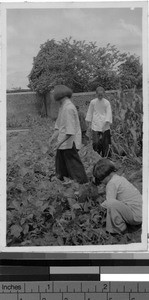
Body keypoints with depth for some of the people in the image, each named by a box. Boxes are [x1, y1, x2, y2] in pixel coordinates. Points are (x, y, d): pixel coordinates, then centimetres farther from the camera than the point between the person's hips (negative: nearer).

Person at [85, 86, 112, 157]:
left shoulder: (106, 102, 2)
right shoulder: (93, 102, 4)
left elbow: (108, 114, -1)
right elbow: (90, 113, 12)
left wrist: (106, 124, -12)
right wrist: (89, 124, 10)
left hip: (105, 126, 0)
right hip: (95, 126, 0)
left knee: (105, 143, -1)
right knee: (96, 142, -9)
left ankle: (106, 156, 12)